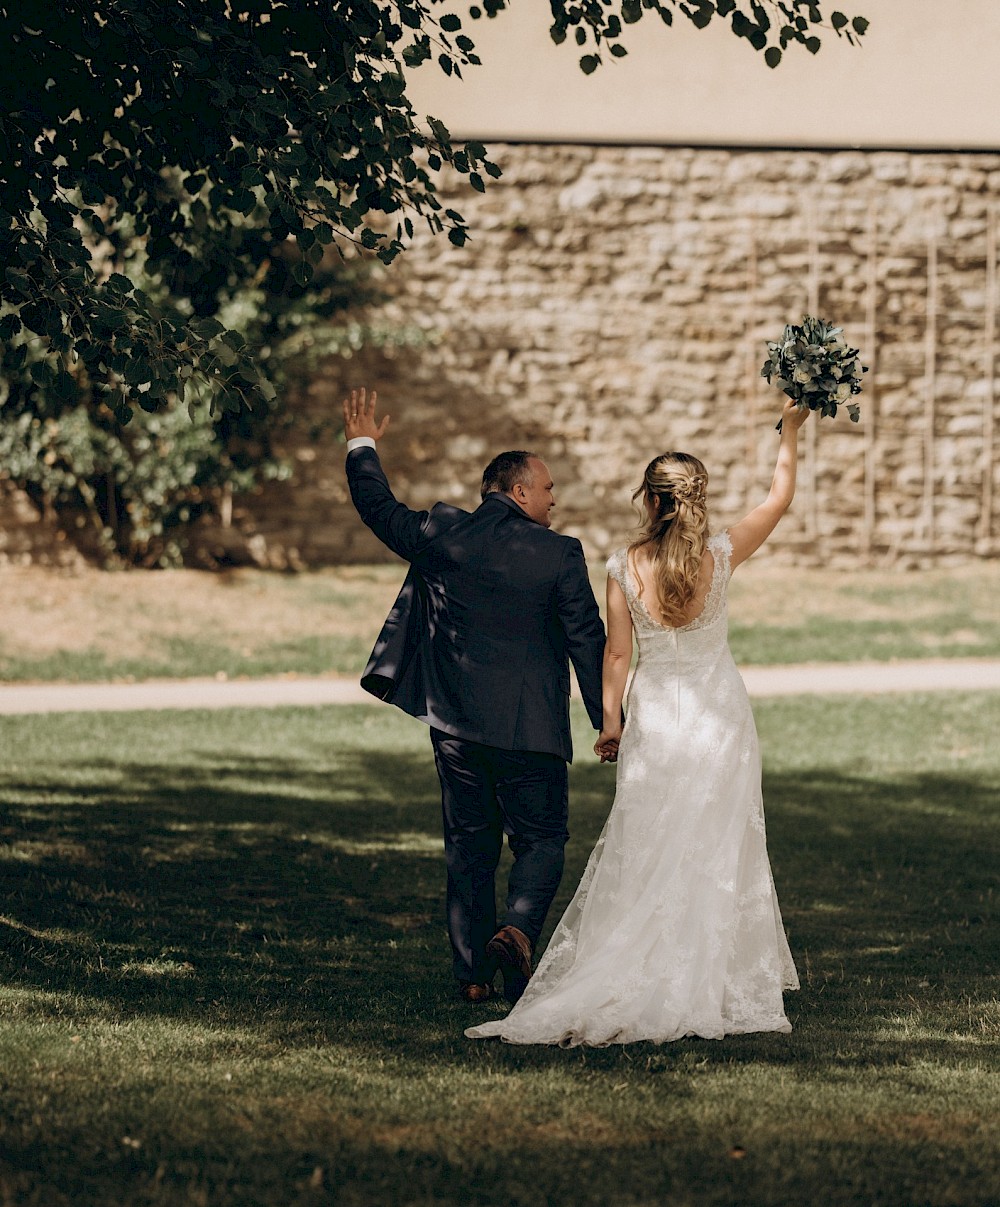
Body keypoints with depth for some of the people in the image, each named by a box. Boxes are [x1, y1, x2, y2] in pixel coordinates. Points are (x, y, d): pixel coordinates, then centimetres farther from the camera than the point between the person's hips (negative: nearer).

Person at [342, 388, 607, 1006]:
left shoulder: (442, 534, -2)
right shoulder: (560, 554, -10)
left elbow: (380, 509, 14)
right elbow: (588, 641, -8)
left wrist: (362, 446, 31)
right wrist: (609, 723, -1)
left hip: (456, 722, 4)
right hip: (530, 726, -3)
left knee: (470, 845, 13)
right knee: (541, 840, 8)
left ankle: (473, 971, 14)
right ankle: (519, 927, -19)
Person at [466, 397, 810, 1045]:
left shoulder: (626, 567, -8)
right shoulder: (719, 556, -10)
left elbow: (617, 653, -3)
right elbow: (781, 498, 2)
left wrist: (610, 721, 8)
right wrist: (790, 433, 14)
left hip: (655, 717, 1)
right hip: (719, 714, -1)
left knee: (645, 852, 6)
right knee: (716, 852, 6)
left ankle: (635, 985, 2)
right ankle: (714, 986, 8)